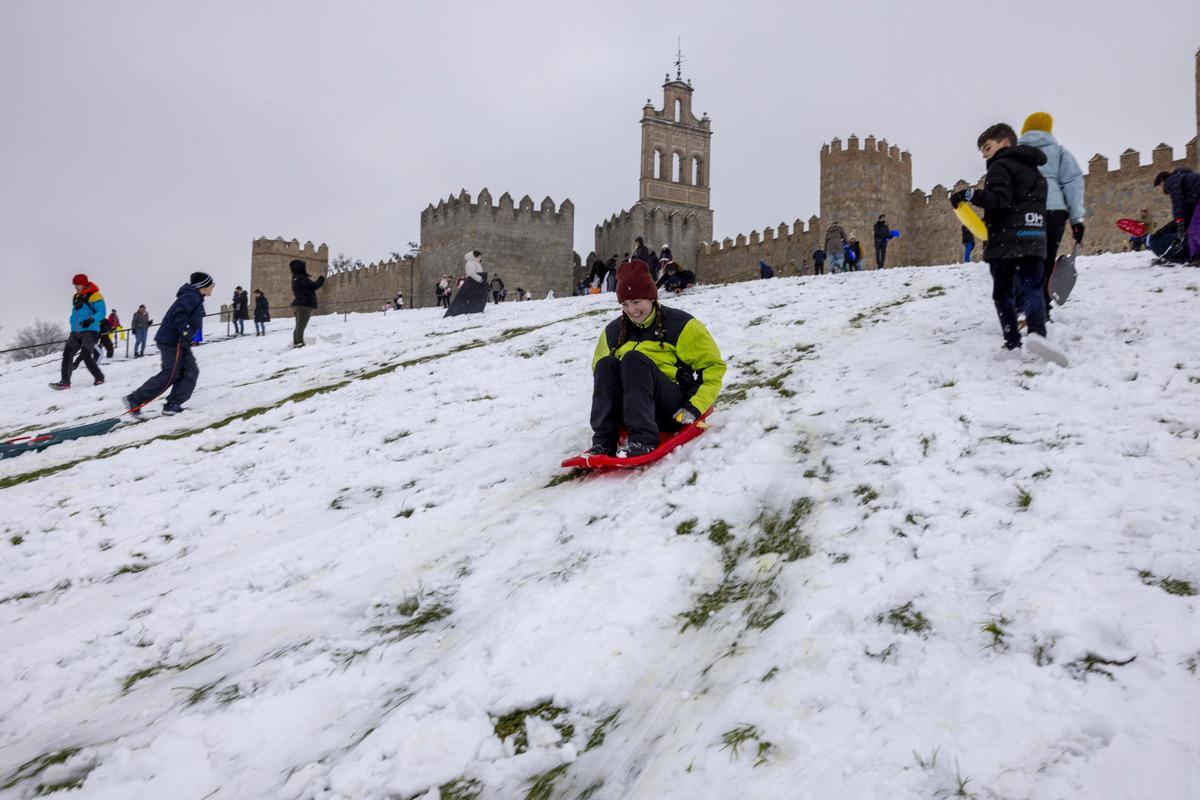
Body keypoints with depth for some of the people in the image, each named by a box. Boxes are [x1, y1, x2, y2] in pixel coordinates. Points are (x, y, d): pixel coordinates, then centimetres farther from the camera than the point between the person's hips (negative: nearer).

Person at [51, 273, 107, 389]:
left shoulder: (94, 296, -7)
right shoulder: (76, 297, 18)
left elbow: (101, 312, -15)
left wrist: (91, 320, -31)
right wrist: (73, 326, 21)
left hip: (90, 330, -8)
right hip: (76, 332, 8)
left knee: (85, 354, -20)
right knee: (67, 353, -3)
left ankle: (99, 377, -5)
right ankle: (65, 381, -3)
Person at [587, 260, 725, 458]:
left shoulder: (680, 325, -1)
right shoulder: (613, 331, 10)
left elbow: (713, 366, 0)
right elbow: (599, 371, 22)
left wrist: (696, 407, -11)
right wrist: (606, 404, 3)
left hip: (674, 411, -4)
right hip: (632, 410, 4)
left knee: (633, 359, -28)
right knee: (606, 364, -22)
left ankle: (643, 440, -40)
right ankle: (603, 442, -32)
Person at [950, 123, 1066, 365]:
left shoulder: (1000, 166, 0)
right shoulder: (1035, 172, 26)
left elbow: (1000, 200, -16)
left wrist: (970, 195, -20)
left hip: (1004, 241, -5)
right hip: (1033, 241, 5)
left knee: (1003, 294, 6)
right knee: (1032, 289, -8)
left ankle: (1013, 343, 1)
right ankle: (1037, 332, -34)